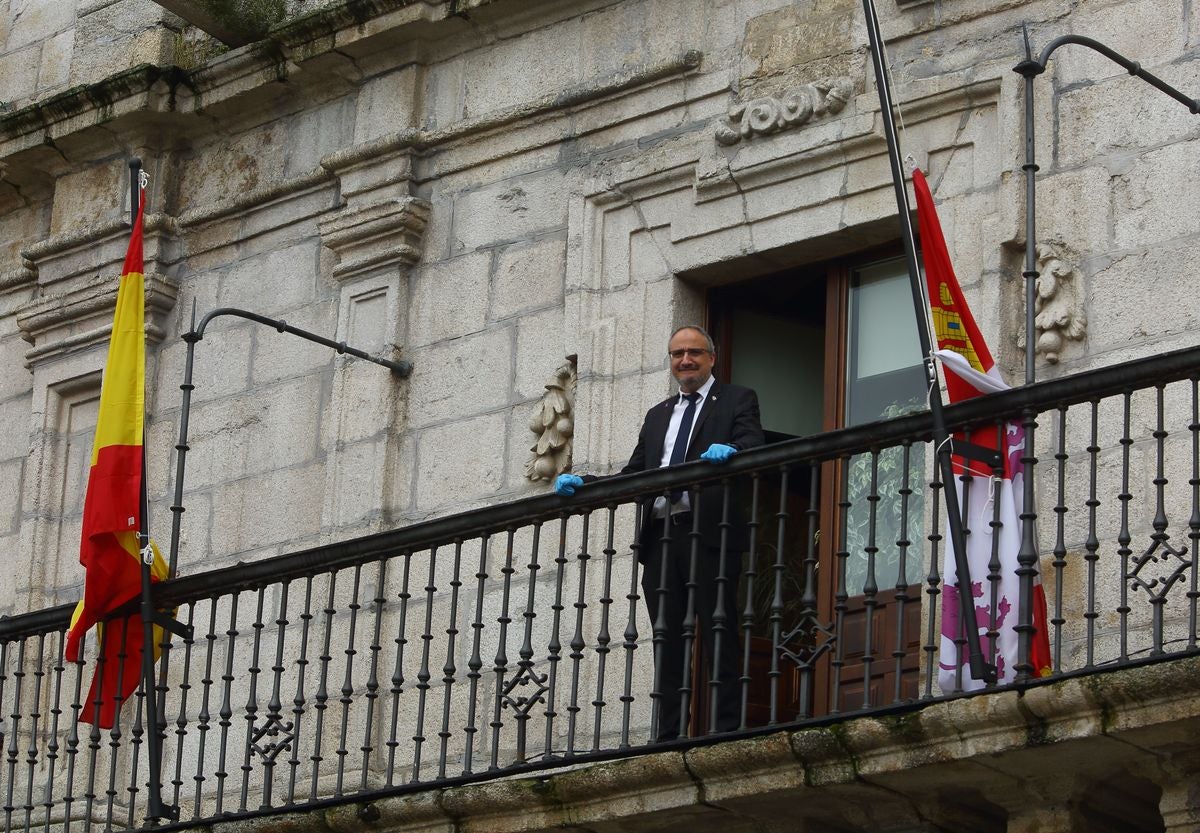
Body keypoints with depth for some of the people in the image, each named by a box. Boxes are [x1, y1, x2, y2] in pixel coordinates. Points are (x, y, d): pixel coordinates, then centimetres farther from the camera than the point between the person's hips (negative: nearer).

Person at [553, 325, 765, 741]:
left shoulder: (738, 400, 10)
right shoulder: (657, 416, 27)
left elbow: (752, 445, -8)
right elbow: (633, 475, 21)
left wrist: (728, 451, -31)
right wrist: (582, 485, 6)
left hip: (708, 531, -5)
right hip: (661, 538, 6)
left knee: (717, 635, -8)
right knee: (667, 642, 2)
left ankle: (725, 732, -10)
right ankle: (669, 737, 2)